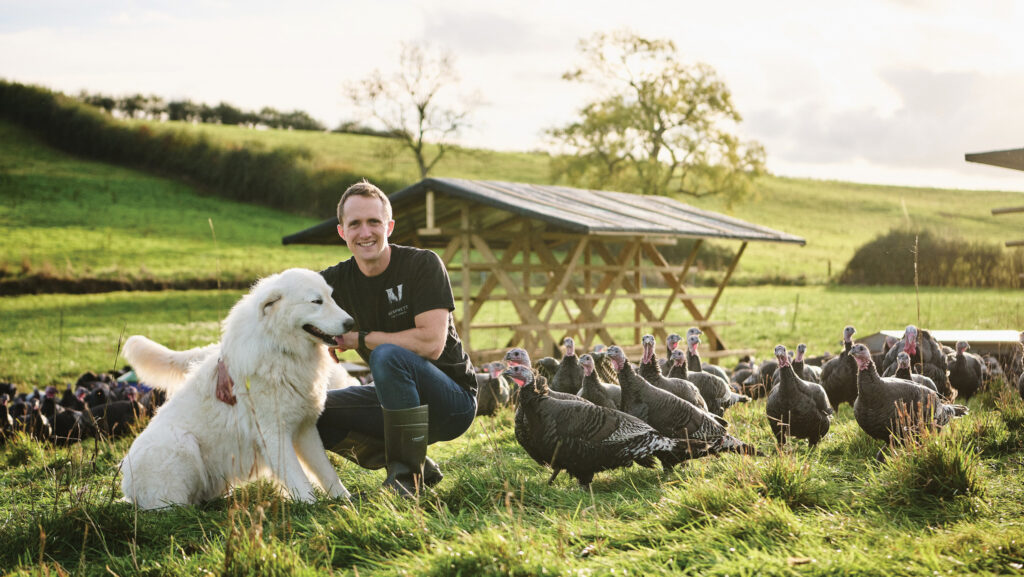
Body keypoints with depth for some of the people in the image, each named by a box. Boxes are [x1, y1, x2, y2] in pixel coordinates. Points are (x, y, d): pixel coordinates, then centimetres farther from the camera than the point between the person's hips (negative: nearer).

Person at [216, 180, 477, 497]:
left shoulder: (422, 264, -16)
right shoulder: (338, 280, -1)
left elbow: (431, 343, -27)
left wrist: (358, 338, -18)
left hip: (452, 402, -6)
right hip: (400, 399, 6)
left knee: (387, 355, -32)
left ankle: (406, 478, -20)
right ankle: (419, 467, 2)